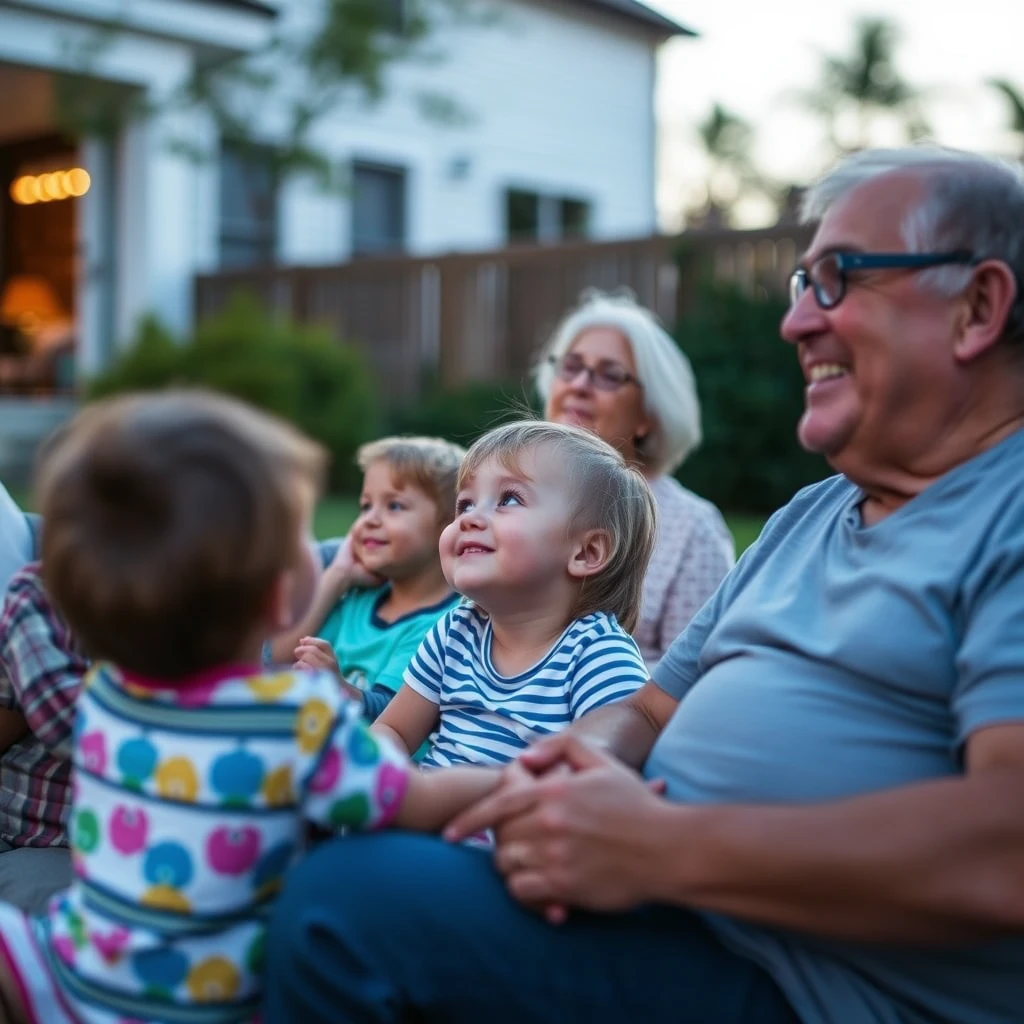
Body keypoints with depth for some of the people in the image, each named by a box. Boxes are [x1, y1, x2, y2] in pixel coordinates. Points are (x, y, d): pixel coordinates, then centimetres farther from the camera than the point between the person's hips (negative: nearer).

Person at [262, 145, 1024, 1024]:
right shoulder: (811, 515, 17)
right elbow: (652, 712, 17)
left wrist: (657, 848, -24)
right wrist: (580, 759, -8)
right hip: (669, 899, 8)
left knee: (349, 903, -24)